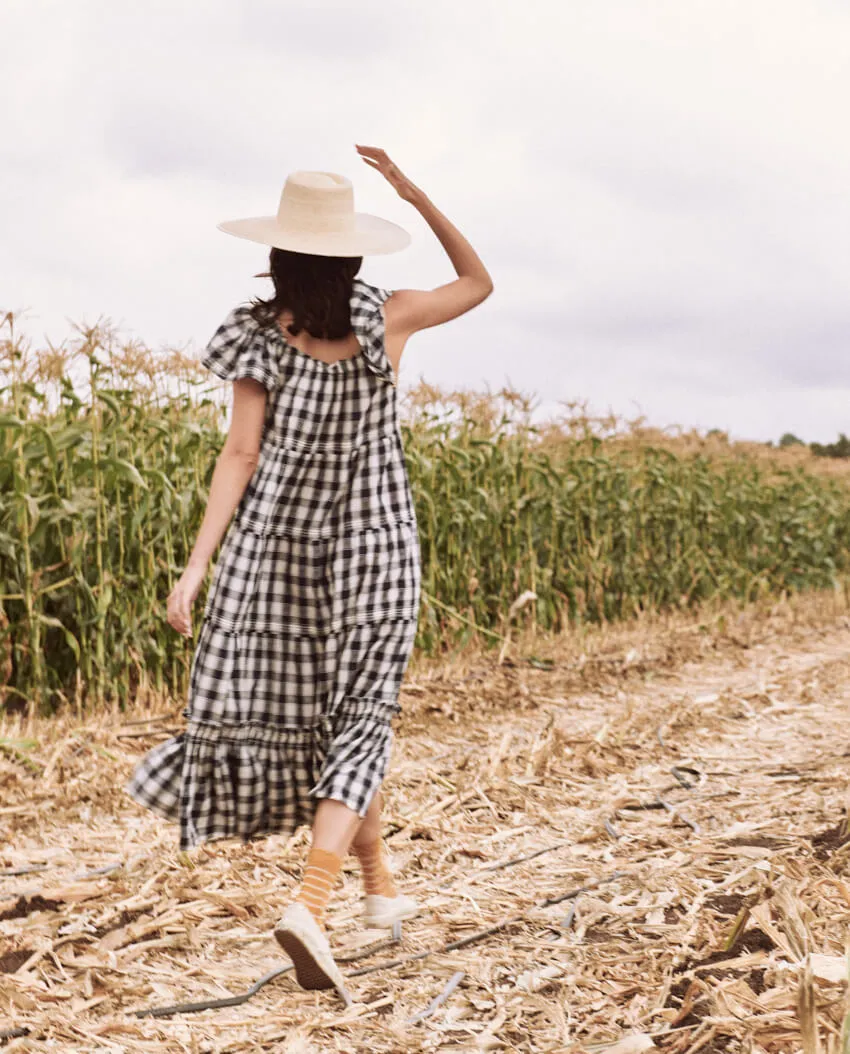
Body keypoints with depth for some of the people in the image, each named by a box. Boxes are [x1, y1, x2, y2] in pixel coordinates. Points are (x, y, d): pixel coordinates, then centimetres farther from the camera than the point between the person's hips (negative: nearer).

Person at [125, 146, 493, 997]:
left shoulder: (258, 337, -8)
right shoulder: (387, 319, -8)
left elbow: (239, 456, -13)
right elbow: (479, 283, 9)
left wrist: (195, 566, -11)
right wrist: (414, 193, 2)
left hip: (280, 544, 2)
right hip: (371, 549, -1)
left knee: (320, 711, 17)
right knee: (357, 718, 1)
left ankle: (382, 885, 31)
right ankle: (310, 905, -17)